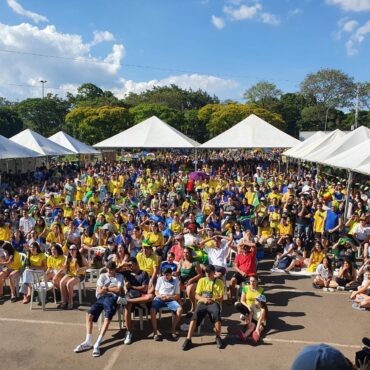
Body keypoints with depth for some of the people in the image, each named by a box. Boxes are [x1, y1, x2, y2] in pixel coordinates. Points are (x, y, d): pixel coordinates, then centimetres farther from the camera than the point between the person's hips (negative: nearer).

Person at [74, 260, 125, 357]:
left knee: (107, 318, -27)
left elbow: (118, 290, 0)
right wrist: (112, 288, 1)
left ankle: (97, 344, -32)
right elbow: (99, 291, 10)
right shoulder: (102, 276, 20)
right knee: (89, 314, -19)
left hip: (112, 298, -4)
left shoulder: (119, 276, 13)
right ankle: (88, 341, -19)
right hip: (102, 298, 4)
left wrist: (106, 288, 4)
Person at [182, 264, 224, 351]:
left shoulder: (219, 282, 10)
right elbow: (197, 295, 10)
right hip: (202, 302, 1)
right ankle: (188, 340, -27)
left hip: (214, 303, -1)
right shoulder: (201, 280, 14)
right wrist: (203, 299, -12)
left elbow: (221, 298, 6)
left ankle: (218, 337, -14)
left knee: (217, 314, -35)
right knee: (195, 316, -29)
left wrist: (212, 299, -14)